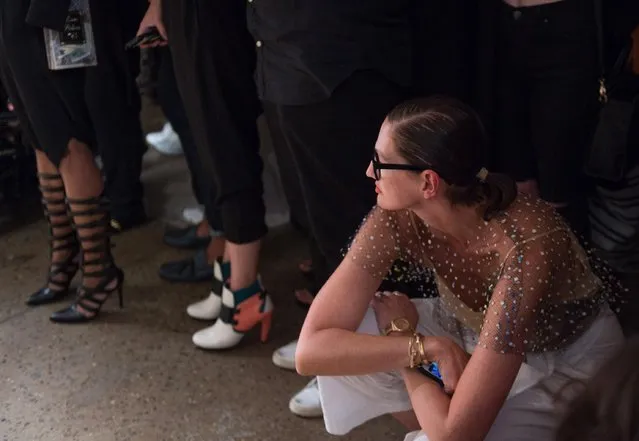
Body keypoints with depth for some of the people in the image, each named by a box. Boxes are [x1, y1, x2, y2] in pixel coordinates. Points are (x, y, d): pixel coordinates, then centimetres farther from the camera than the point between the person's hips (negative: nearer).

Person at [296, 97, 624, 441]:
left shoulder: (526, 250, -39)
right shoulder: (398, 218, -23)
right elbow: (311, 349, -26)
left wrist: (400, 329, -24)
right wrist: (426, 346, -35)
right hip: (476, 337, 6)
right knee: (346, 339, -17)